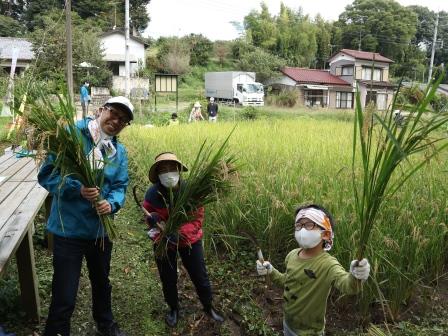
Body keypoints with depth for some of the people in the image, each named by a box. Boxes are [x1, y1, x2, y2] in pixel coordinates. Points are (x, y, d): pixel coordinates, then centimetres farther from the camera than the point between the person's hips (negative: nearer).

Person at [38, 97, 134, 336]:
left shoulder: (120, 152, 3)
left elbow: (120, 186, 0)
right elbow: (47, 175, -18)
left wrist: (112, 204, -22)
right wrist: (77, 189, -32)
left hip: (101, 228, 6)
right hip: (69, 229, -6)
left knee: (102, 282, 28)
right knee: (64, 297, 1)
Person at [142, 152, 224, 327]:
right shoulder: (152, 194, -20)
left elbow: (197, 219, -19)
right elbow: (151, 222, -10)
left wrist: (180, 234, -34)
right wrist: (161, 236, -30)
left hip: (190, 240, 0)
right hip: (164, 243, 1)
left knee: (200, 276, 12)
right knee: (168, 279, 16)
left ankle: (208, 307, 39)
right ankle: (173, 309, 44)